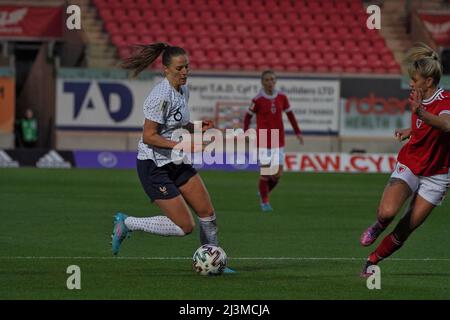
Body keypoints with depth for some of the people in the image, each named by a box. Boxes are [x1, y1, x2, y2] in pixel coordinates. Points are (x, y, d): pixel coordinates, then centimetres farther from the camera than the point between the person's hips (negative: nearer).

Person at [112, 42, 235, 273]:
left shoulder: (183, 90, 5)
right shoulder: (161, 96, -23)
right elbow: (149, 136, -22)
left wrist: (196, 127, 2)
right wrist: (180, 145, -27)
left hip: (176, 163, 9)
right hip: (153, 166, -9)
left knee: (207, 213, 4)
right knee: (185, 226, -9)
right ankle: (127, 223, 6)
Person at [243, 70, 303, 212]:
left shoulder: (281, 97, 2)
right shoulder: (258, 99, -9)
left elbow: (290, 114, 13)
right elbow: (248, 116, -1)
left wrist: (298, 132, 11)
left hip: (278, 140, 4)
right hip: (263, 140, -4)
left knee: (278, 174, 0)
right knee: (265, 171, -5)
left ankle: (265, 191, 29)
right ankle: (264, 201, 12)